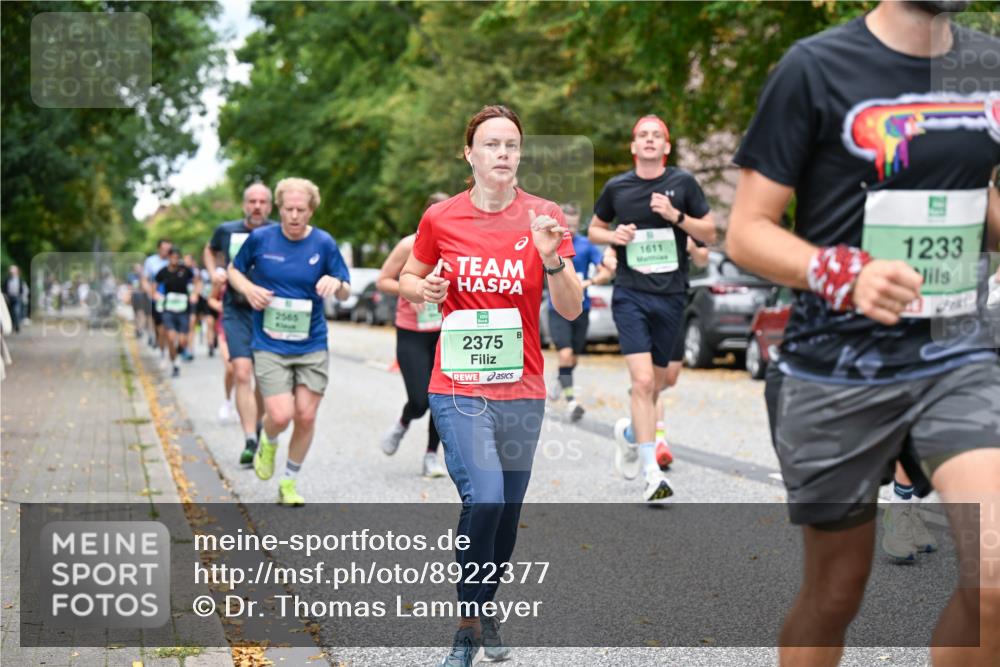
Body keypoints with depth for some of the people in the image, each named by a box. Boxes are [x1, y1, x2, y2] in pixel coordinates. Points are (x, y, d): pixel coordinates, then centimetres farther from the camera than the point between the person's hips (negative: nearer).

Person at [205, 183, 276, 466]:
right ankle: (250, 442, -16)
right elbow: (210, 250, 24)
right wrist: (214, 271, 5)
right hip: (236, 312, 0)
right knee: (242, 374, -14)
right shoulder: (226, 231, 3)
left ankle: (257, 425, 38)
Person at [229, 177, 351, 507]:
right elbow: (233, 270, 13)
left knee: (306, 417, 1)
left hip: (312, 346, 2)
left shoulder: (324, 244, -1)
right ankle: (268, 443, 24)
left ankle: (290, 482, 21)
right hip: (270, 345, -2)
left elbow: (345, 294, 5)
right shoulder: (260, 238, -3)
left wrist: (337, 284, -19)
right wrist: (248, 289, -9)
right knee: (280, 416, -14)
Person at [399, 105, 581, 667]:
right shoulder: (440, 219, 1)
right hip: (458, 388, -2)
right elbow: (408, 281, 16)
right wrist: (426, 289, -7)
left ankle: (487, 611, 32)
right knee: (484, 498, -18)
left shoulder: (545, 217, 0)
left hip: (522, 391, 2)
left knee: (508, 511, 9)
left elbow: (571, 310, -3)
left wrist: (551, 260, -21)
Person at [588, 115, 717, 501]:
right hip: (630, 294, -2)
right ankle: (652, 475, -12)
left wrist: (676, 216, -12)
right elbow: (593, 230, 18)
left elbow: (710, 234, 4)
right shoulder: (617, 187, 5)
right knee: (643, 381, -14)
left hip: (671, 295, 2)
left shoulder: (683, 183, 3)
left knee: (662, 379, 12)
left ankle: (630, 432, 43)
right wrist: (613, 236, -4)